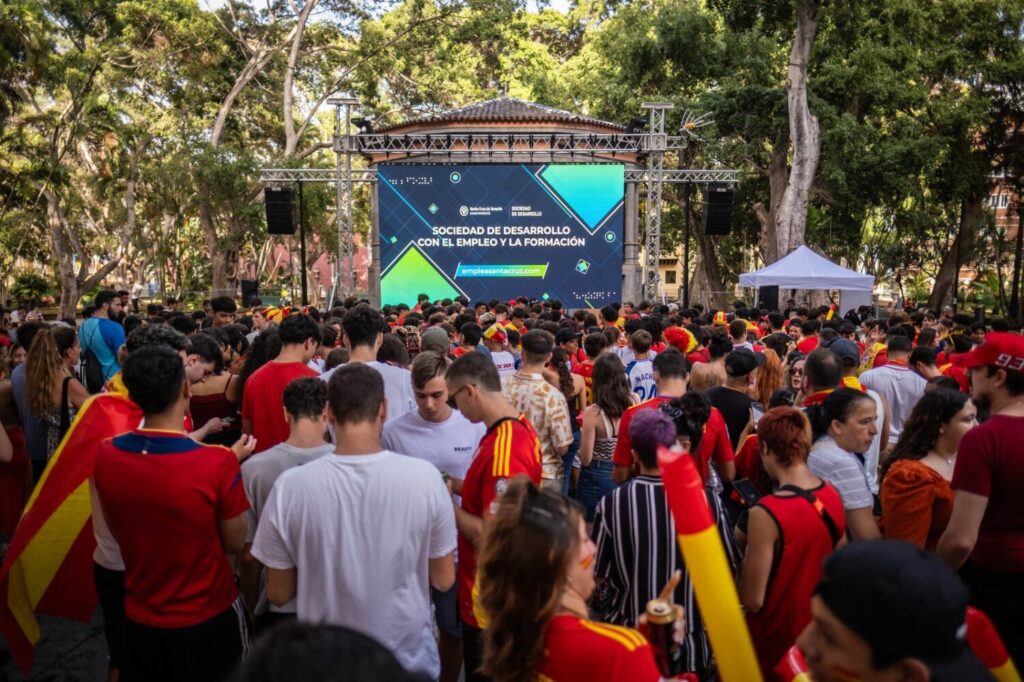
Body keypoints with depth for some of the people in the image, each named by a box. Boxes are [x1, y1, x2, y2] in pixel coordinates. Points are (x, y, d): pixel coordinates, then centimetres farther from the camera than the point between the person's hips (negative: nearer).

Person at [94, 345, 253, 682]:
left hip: (139, 620, 4)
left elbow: (118, 529, 3)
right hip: (209, 619, -3)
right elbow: (235, 543, -12)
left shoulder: (104, 455, -14)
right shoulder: (219, 462, -28)